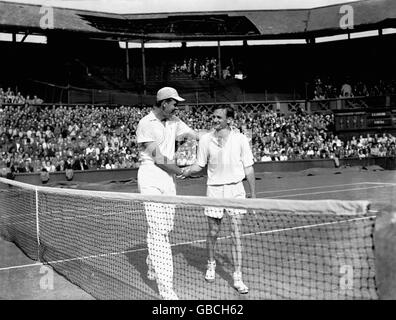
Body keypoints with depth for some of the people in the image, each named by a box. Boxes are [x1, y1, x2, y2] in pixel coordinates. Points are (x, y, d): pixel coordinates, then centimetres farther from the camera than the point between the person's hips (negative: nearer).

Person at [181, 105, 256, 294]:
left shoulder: (240, 139, -4)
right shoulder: (205, 140, -1)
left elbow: (248, 169, 2)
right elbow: (200, 165, 8)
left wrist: (253, 195, 3)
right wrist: (188, 171, -13)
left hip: (235, 189, -1)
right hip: (214, 190, 1)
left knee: (236, 235, -3)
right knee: (213, 233, 11)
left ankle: (238, 278, 4)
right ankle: (211, 265, 37)